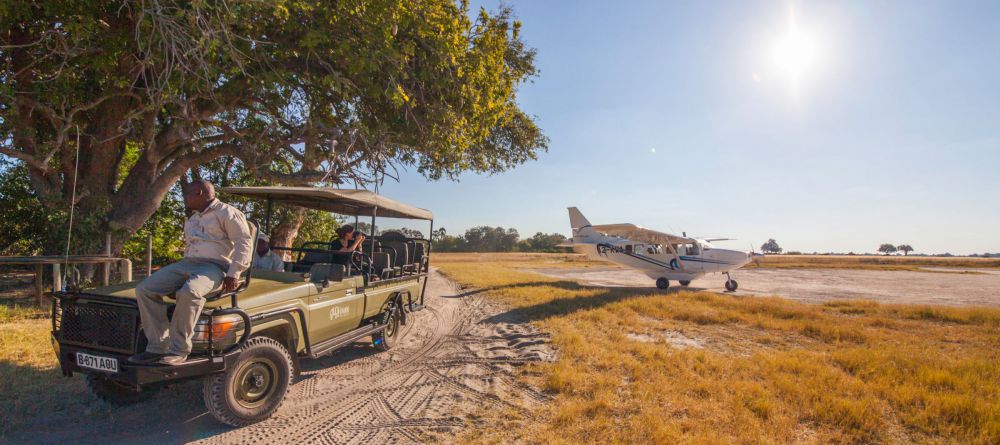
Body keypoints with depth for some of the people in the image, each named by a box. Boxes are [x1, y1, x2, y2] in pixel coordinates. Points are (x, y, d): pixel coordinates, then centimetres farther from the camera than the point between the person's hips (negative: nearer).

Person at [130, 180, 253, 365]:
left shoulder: (227, 213, -2)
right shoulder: (191, 219, 26)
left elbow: (244, 243, -10)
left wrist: (233, 274, -17)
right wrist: (184, 268, 18)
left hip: (215, 266, -8)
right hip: (187, 263, 9)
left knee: (188, 293, -37)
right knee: (144, 289, -11)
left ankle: (179, 350, -24)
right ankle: (158, 346, -10)